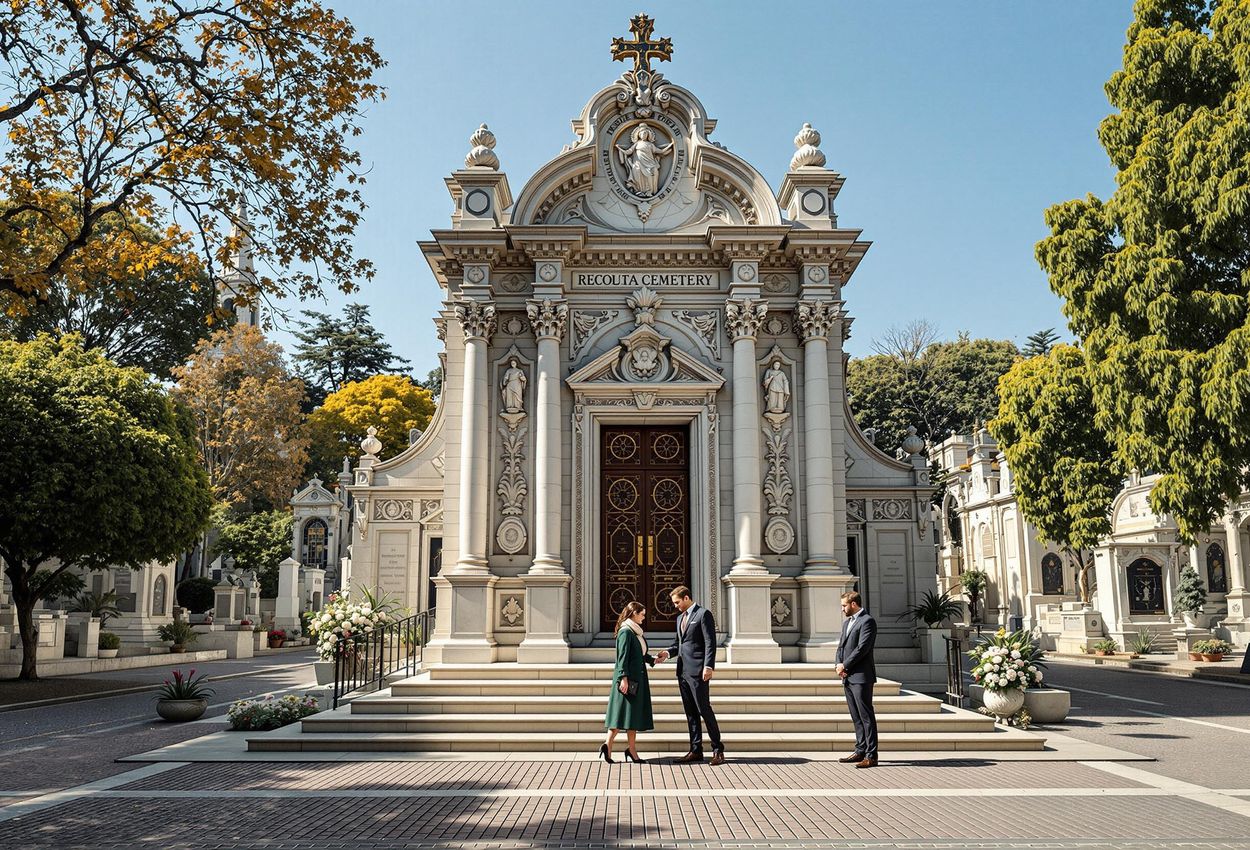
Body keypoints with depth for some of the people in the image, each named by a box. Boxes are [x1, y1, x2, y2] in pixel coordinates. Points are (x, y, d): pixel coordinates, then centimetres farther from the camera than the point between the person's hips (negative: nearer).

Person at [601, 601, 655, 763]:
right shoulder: (625, 632, -12)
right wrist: (624, 678, -22)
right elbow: (623, 656, -18)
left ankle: (632, 750, 11)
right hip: (628, 679, -9)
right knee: (624, 712, -9)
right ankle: (607, 745, -8)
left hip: (637, 679, 9)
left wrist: (653, 660, 6)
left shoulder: (636, 632, 16)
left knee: (634, 713, 8)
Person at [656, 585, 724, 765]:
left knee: (704, 709, -7)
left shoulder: (703, 614, -6)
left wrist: (708, 666, -20)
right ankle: (696, 751, 15)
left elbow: (710, 642, -12)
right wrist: (668, 653, 5)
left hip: (697, 670, -8)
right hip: (683, 670, 8)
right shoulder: (680, 617, 19)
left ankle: (718, 750, 0)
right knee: (690, 712, 10)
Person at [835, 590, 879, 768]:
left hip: (861, 676, -9)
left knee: (866, 716, -7)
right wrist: (839, 664, 1)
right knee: (856, 717, 13)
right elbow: (841, 646, 19)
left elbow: (862, 648, -17)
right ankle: (860, 751, 20)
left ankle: (871, 756, -5)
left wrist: (845, 666, -12)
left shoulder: (867, 621, -10)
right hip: (848, 677, 9)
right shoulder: (847, 622, 19)